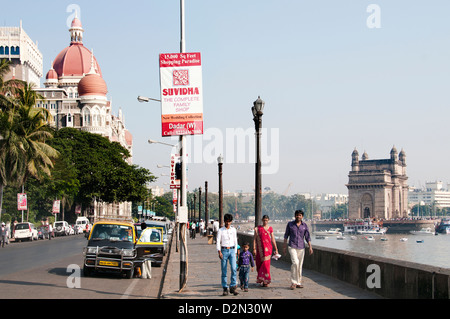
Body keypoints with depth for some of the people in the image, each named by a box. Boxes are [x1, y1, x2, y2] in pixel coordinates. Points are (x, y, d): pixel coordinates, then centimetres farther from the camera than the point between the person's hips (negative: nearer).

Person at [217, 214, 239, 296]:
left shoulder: (233, 230, 11)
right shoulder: (220, 231, 2)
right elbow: (218, 242, -4)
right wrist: (219, 252, -16)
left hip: (232, 250, 2)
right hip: (224, 251, -1)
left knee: (233, 269, -13)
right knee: (224, 271, 0)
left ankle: (233, 287, -8)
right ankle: (225, 289, 6)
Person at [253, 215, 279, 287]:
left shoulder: (270, 228, 7)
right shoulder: (258, 228, 3)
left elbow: (273, 239, 9)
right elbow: (254, 239, 1)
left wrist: (276, 249, 8)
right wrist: (254, 249, -7)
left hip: (268, 248, 0)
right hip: (260, 248, 0)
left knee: (266, 263, -7)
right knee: (260, 263, 5)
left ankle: (265, 281, -5)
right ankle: (261, 279, 22)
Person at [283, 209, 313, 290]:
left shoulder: (304, 225, 6)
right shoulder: (290, 224, 2)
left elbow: (307, 237, 8)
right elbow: (286, 235, 8)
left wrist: (310, 247, -1)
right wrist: (284, 246, 6)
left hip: (301, 248, 3)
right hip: (292, 247, -3)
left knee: (300, 265, 6)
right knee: (295, 263, -20)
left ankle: (298, 283, 17)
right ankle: (293, 282, -13)